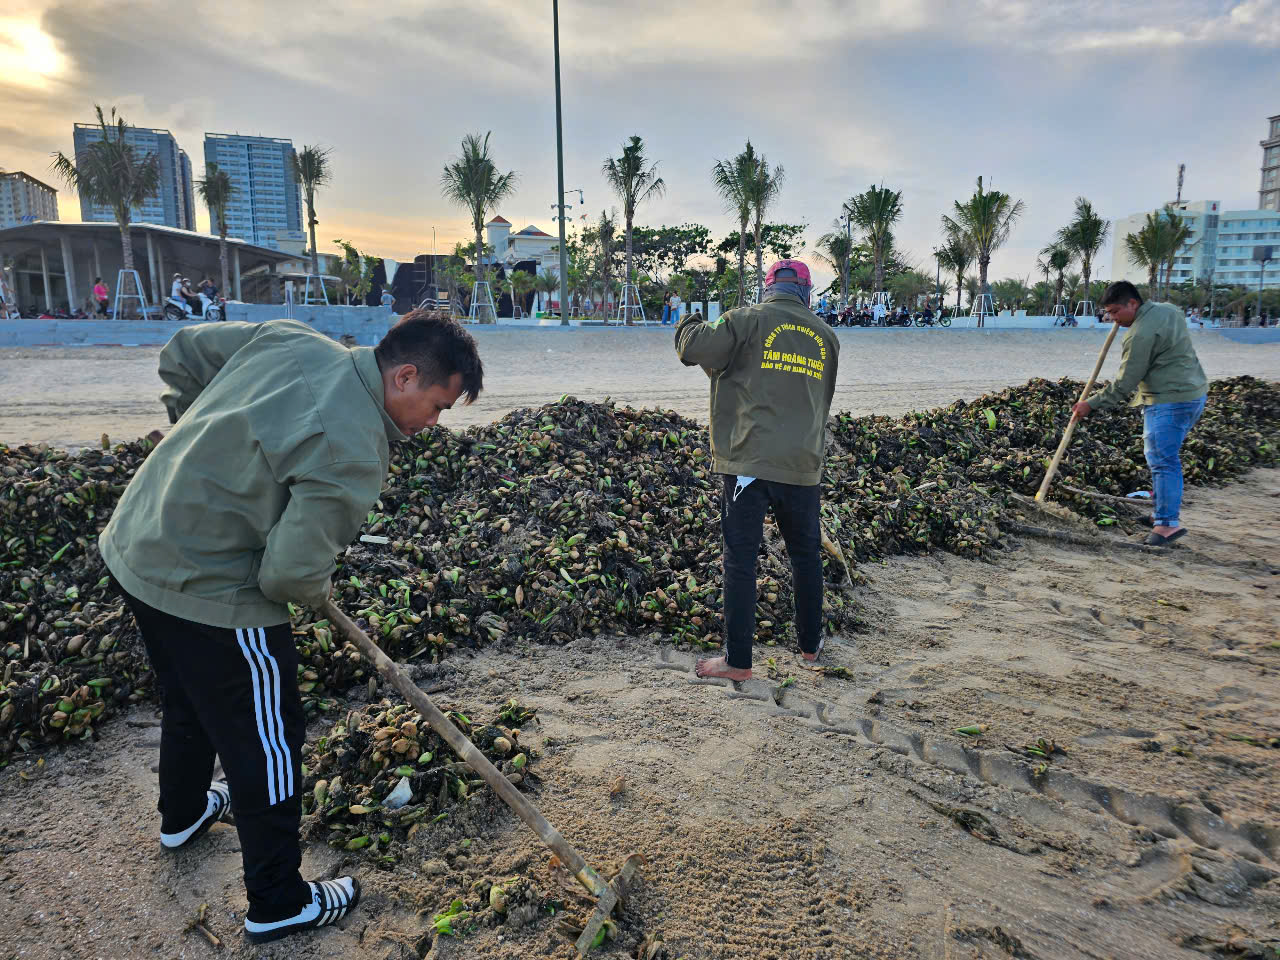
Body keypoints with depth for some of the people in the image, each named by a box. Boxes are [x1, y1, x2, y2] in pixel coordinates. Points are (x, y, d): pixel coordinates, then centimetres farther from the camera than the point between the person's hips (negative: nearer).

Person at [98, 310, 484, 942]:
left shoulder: (291, 339, -3)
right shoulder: (354, 453, -26)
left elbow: (183, 351, 10)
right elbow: (291, 573, -26)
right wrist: (315, 593, -3)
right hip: (210, 595, -9)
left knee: (189, 699, 32)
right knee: (267, 741, 9)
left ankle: (182, 814, 59)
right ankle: (277, 903, 28)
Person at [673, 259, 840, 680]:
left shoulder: (747, 321, -4)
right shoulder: (826, 336, 11)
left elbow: (693, 348, -10)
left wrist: (690, 324, 12)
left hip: (746, 461, -4)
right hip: (802, 467, 4)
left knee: (740, 559, 2)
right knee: (805, 555, 19)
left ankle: (737, 660, 6)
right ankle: (810, 643, 32)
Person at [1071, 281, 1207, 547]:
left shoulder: (1141, 333, -20)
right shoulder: (1168, 309, 10)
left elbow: (1124, 383, -18)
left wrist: (1091, 404, -10)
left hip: (1169, 402, -10)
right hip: (1193, 393, 10)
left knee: (1162, 460, -7)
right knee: (1163, 456, 17)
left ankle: (1168, 522, -5)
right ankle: (1162, 511, 24)